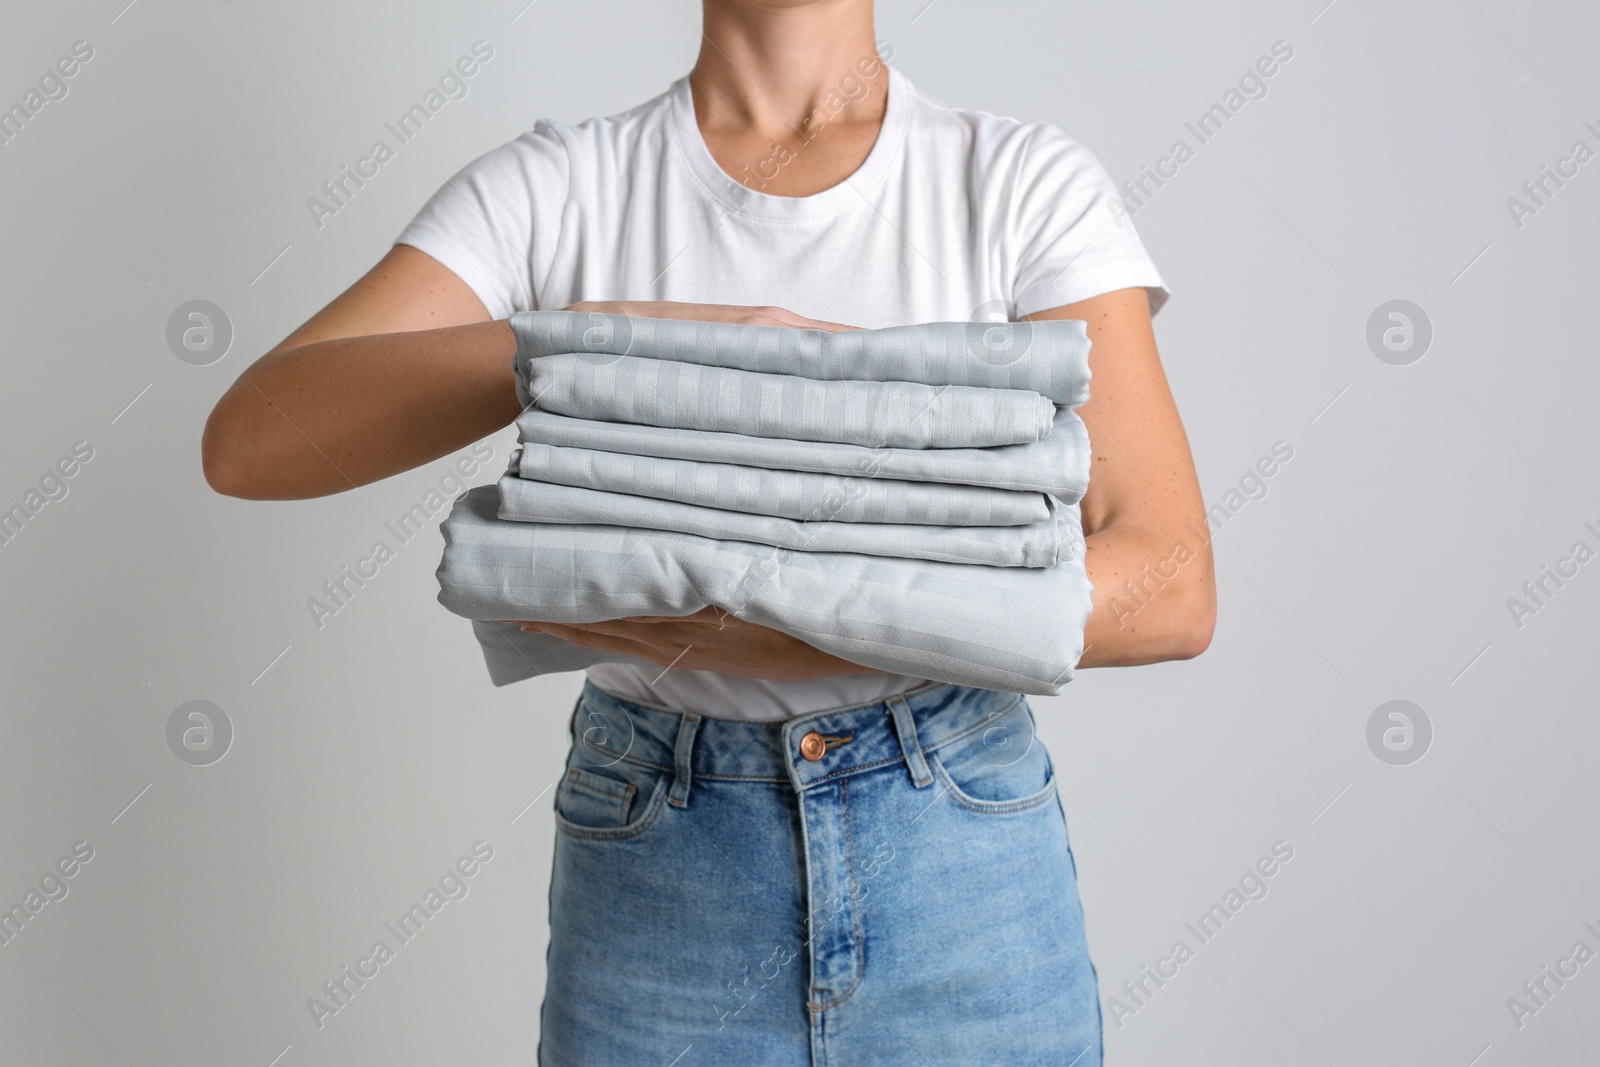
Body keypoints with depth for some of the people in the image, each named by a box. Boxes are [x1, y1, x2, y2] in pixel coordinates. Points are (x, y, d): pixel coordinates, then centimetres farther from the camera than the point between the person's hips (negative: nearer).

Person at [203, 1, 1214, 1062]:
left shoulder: (1029, 179, -4)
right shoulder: (553, 189, -1)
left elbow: (1171, 587, -11)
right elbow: (248, 440, -13)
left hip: (965, 862, 0)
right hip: (652, 865, 1)